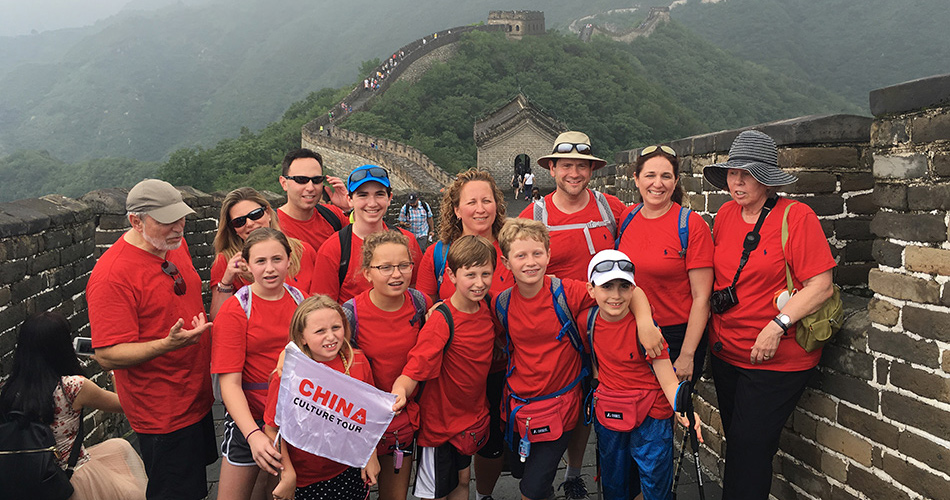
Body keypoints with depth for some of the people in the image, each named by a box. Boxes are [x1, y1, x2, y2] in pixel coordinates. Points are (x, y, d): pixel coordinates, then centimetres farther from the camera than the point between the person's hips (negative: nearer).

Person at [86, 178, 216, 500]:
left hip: (197, 397, 8)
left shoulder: (174, 244, 3)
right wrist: (168, 344, -36)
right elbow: (108, 356, -25)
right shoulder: (112, 274, -23)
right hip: (162, 414, -8)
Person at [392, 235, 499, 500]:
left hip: (473, 416, 6)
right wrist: (399, 392, -49)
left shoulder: (485, 307, -5)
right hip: (441, 422, -6)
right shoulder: (441, 322, -25)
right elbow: (415, 369, -30)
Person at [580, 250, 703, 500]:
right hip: (607, 414, 4)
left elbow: (668, 380, -20)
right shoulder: (587, 320, -6)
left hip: (650, 417, -4)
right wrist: (602, 386, 7)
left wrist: (683, 411, -35)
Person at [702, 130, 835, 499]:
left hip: (777, 359, -6)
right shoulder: (726, 214, 5)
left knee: (749, 447, -3)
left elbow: (820, 286, -17)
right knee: (736, 441, 18)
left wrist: (777, 326, -25)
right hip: (727, 353, 6)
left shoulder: (796, 216, -13)